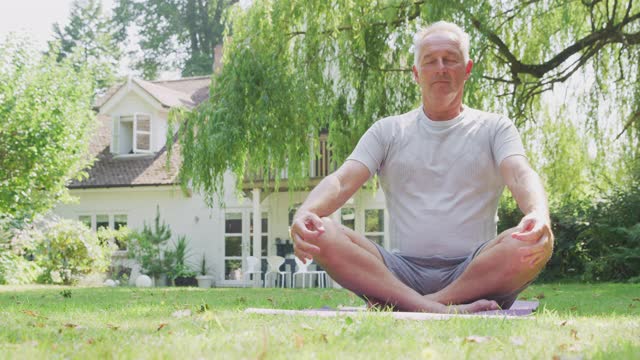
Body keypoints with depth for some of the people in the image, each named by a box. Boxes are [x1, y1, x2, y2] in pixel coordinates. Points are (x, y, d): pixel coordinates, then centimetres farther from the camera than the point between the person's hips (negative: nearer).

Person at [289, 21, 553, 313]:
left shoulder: (494, 128, 13)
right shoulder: (388, 131, 17)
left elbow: (521, 177, -6)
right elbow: (342, 181, 2)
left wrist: (539, 215, -32)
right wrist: (304, 213, -22)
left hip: (474, 274, -1)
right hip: (403, 272, 1)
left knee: (535, 243, -33)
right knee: (321, 234, -25)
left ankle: (402, 304, -32)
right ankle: (434, 310, -39)